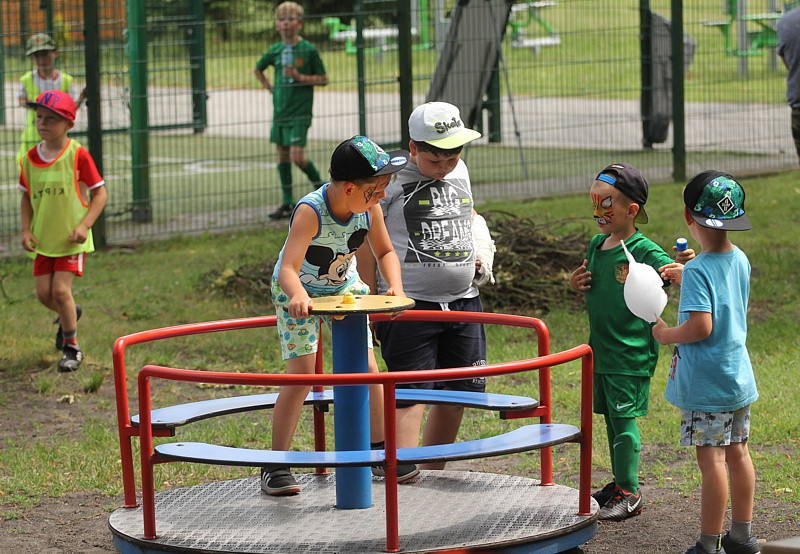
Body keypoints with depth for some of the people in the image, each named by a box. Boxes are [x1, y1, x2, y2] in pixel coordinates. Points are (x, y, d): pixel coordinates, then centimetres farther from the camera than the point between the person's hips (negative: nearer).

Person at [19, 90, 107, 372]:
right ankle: (69, 313, 39)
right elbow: (27, 197, 12)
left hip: (71, 239, -5)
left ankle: (71, 347, 6)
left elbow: (99, 193, -9)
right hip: (42, 238, 5)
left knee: (60, 289, -12)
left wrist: (84, 225, -19)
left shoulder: (78, 155, -13)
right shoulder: (30, 158, 0)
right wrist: (26, 230, 0)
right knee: (44, 293, 4)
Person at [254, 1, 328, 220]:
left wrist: (300, 77, -15)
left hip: (300, 112, -6)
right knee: (282, 156, 7)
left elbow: (323, 79, -2)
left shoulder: (309, 50, -6)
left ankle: (320, 186, 11)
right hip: (280, 112, 6)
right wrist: (269, 86, 12)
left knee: (297, 157, -13)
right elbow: (258, 69, 26)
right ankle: (288, 204, 13)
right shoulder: (275, 50, 8)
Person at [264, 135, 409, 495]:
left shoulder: (369, 208, -21)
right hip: (299, 293, -5)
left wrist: (395, 285, -24)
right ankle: (276, 466, -5)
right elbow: (287, 270, -47)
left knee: (367, 369, 0)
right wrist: (298, 296, -68)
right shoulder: (310, 212, -38)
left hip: (344, 288, 5)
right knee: (301, 375, -13)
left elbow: (385, 252, -5)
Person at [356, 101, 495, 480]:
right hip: (410, 303, -6)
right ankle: (402, 473, -17)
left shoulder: (459, 172, 11)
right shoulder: (392, 178, -8)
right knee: (411, 393, -13)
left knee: (457, 394, 9)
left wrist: (483, 252, 12)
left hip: (463, 299, 6)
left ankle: (433, 476, 22)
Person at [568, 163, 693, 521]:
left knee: (624, 418, -5)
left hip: (631, 354, -7)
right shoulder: (596, 245, 9)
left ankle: (630, 493, 3)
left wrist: (685, 267, -47)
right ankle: (619, 483, 28)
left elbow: (671, 272, -25)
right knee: (611, 418, 16)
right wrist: (577, 285, 3)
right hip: (601, 350, 8)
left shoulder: (645, 252, -14)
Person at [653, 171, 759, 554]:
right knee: (738, 454, 15)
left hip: (704, 385, -8)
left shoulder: (698, 271, -20)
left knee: (712, 461, -4)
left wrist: (665, 335, -11)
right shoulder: (740, 260, 5)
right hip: (739, 378, 8)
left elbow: (700, 326, -27)